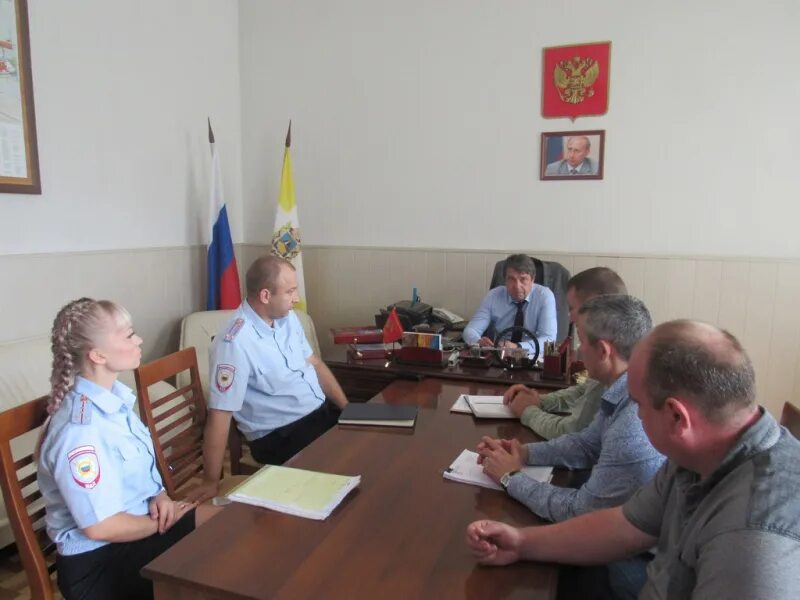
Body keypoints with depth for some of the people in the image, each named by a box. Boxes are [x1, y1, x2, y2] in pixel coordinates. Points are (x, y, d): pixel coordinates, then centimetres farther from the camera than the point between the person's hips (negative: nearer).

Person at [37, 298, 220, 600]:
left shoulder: (114, 396, -1)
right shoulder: (81, 429, -28)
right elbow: (99, 527, -25)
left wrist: (159, 495, -6)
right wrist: (164, 523, -11)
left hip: (139, 519, 8)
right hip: (98, 560, -8)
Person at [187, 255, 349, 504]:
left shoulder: (287, 317, 2)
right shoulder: (236, 342, -24)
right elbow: (220, 414, -22)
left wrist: (349, 409, 3)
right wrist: (211, 482, -18)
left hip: (322, 410, 8)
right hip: (280, 435, -7)